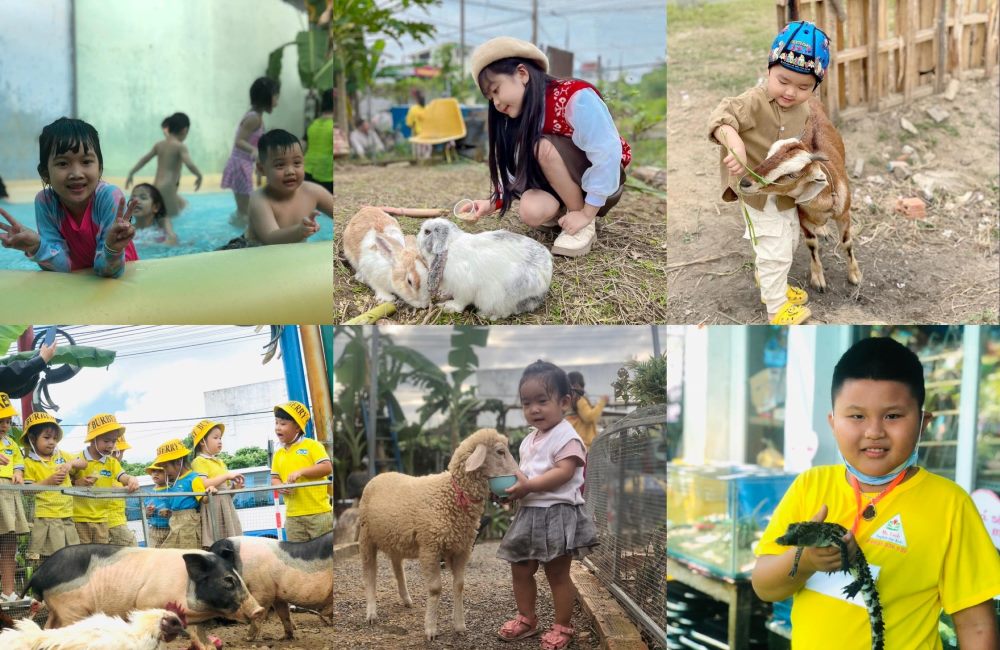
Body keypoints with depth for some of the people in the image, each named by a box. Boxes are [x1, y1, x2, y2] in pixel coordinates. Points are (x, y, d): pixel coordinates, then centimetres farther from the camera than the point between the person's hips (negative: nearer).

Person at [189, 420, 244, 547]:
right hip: (212, 508, -8)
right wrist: (227, 476, -17)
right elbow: (203, 485, -19)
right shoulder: (199, 461, -4)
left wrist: (234, 487, 3)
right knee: (213, 545, -14)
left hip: (227, 507, 8)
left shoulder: (220, 462, 21)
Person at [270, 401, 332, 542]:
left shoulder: (312, 445, -3)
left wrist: (301, 472, -19)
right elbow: (274, 478, 15)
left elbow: (327, 467, -12)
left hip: (319, 512, -5)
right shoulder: (278, 454, 14)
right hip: (293, 516, 5)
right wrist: (280, 486, -9)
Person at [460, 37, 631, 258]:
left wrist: (586, 214, -26)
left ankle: (586, 225, -16)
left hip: (604, 181, -6)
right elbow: (518, 174, -4)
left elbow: (607, 153, -29)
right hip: (564, 185, 6)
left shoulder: (575, 97, -25)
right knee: (531, 211, -27)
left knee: (544, 148, -29)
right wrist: (494, 203, -22)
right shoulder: (521, 117, -1)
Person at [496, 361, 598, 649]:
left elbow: (564, 472, -24)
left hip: (557, 514, -8)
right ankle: (526, 618, 29)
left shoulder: (566, 437, -14)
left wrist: (528, 486, -28)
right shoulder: (529, 441, 14)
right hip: (529, 514, 9)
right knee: (520, 570, 14)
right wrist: (510, 484, 1)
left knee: (558, 574, 1)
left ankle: (563, 627, 12)